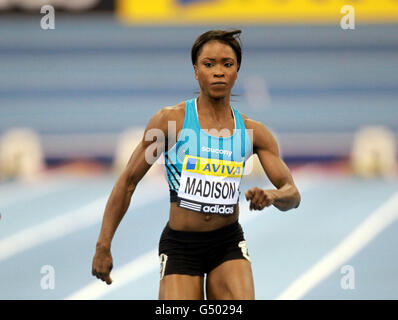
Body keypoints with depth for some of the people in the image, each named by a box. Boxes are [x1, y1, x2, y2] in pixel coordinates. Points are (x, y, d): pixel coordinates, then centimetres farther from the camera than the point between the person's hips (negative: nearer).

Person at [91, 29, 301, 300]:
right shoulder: (171, 120, -5)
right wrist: (104, 246, -4)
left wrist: (272, 196, -23)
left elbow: (293, 194, 2)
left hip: (229, 244, 2)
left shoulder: (253, 132, 3)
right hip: (180, 246, -2)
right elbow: (128, 181, -1)